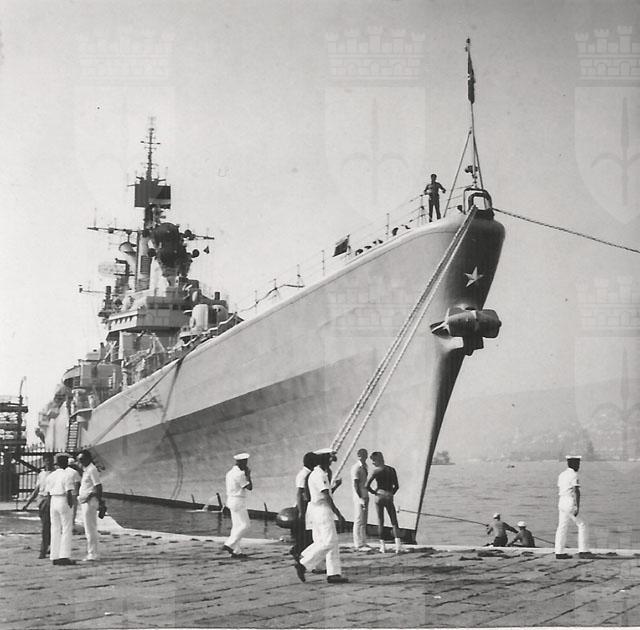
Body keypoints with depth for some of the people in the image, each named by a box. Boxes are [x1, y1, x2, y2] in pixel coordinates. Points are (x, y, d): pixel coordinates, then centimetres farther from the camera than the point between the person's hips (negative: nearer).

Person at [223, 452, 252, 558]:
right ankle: (229, 545, -12)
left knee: (236, 526, 10)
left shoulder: (230, 473, 13)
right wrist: (248, 475, -4)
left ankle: (236, 551, 9)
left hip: (231, 501, 10)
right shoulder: (239, 474, -17)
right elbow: (249, 487, -15)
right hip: (238, 502, -10)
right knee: (245, 525, -7)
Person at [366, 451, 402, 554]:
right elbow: (396, 486, 5)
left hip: (379, 496, -2)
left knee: (380, 522, 8)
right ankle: (398, 545, -11)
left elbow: (367, 486, -13)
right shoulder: (392, 470, 4)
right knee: (394, 522, 5)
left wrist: (373, 492, 3)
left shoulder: (376, 471, -7)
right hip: (389, 498, 2)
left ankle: (382, 546, 9)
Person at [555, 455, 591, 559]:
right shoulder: (573, 475, -11)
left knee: (562, 527, 7)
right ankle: (582, 551, 0)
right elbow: (576, 492, -17)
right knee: (581, 525, 2)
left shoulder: (561, 475, 14)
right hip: (570, 503, -8)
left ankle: (559, 552, 5)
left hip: (561, 502, 8)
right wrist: (577, 507, -19)